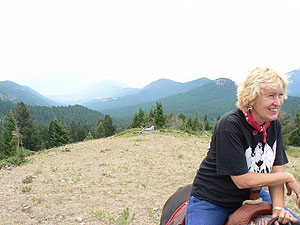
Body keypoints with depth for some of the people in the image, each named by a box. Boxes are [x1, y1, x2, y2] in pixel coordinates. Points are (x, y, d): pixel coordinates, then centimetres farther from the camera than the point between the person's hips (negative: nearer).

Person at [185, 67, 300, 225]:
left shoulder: (274, 125, -3)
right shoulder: (230, 124, -26)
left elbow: (276, 171, -4)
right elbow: (242, 180, -25)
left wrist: (278, 208, -18)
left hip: (252, 195, 6)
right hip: (211, 200, -6)